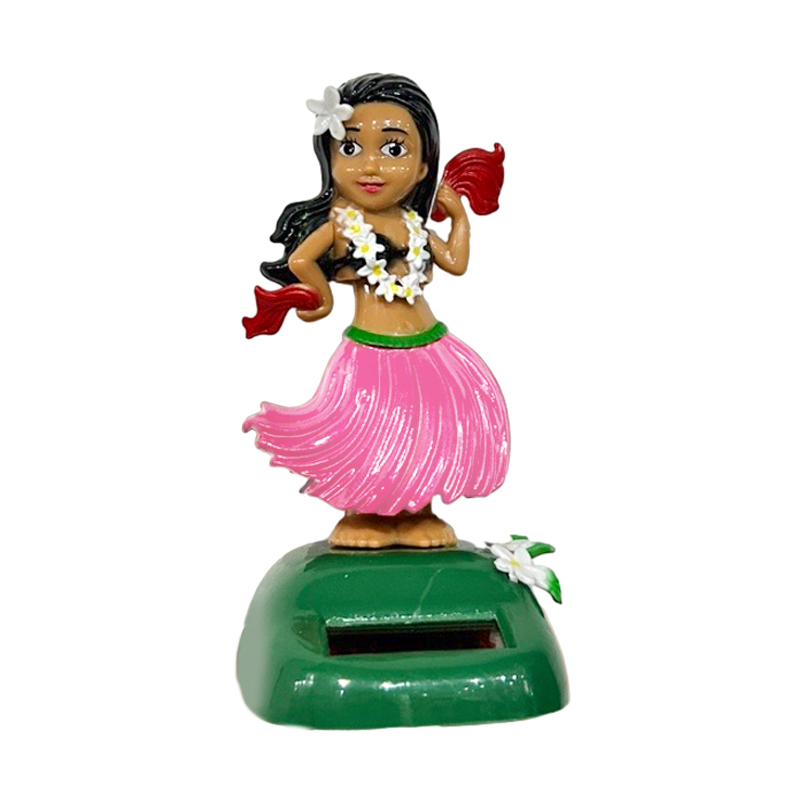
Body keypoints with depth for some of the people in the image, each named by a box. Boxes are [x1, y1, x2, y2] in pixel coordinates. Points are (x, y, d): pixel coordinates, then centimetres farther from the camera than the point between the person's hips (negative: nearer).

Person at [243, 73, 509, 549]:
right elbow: (298, 262, -13)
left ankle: (415, 512, 28)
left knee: (424, 430, 11)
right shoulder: (340, 222, -11)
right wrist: (322, 296, -2)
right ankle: (360, 515, 23)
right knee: (370, 431, 3)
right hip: (372, 354, -5)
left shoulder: (415, 223, 4)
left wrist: (459, 215, 9)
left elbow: (456, 263, 9)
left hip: (428, 349, 5)